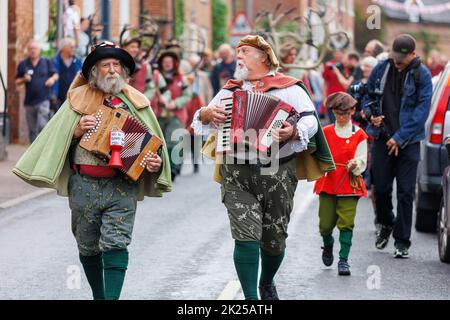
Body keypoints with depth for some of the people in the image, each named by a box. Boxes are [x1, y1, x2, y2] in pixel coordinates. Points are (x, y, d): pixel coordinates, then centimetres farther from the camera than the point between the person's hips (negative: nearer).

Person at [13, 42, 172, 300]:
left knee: (116, 244, -13)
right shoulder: (79, 99, 8)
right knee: (88, 247, 11)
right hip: (85, 184, 2)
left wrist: (156, 161, -11)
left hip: (123, 185, -1)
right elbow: (56, 137, 10)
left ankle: (112, 297, -17)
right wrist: (77, 131, -9)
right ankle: (98, 295, 28)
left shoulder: (136, 102, 8)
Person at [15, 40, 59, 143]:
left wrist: (52, 78, -8)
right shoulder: (23, 64, 7)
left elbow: (56, 74, 14)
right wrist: (24, 79, -11)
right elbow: (17, 82, 10)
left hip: (43, 100, -2)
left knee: (42, 126, -16)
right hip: (29, 101, 2)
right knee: (32, 130, 8)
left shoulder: (47, 62, 6)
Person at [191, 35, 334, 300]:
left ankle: (267, 283, 36)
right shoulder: (229, 90, 17)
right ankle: (251, 298, -7)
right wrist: (208, 114, -7)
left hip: (278, 174, -1)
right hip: (237, 175, 1)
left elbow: (310, 121, -7)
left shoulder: (289, 88, 4)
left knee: (275, 239, 8)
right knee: (246, 236, -12)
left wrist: (294, 132, -28)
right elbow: (200, 121, 17)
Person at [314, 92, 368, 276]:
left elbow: (362, 164, 0)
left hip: (349, 185, -2)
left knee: (346, 223, -8)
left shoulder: (359, 135, 2)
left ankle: (343, 260, -2)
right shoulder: (326, 133, 8)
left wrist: (356, 165, -21)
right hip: (327, 184, 2)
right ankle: (328, 246, 33)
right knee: (326, 223, 2)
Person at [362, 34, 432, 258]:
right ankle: (386, 224, 32)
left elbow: (422, 109, -9)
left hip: (408, 141, -3)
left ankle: (402, 241, 4)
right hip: (382, 137, 3)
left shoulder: (422, 75, -6)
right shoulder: (381, 69, 3)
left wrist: (400, 137, -13)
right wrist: (371, 114, -6)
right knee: (380, 187, 5)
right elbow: (368, 95, 16)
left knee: (406, 191, -3)